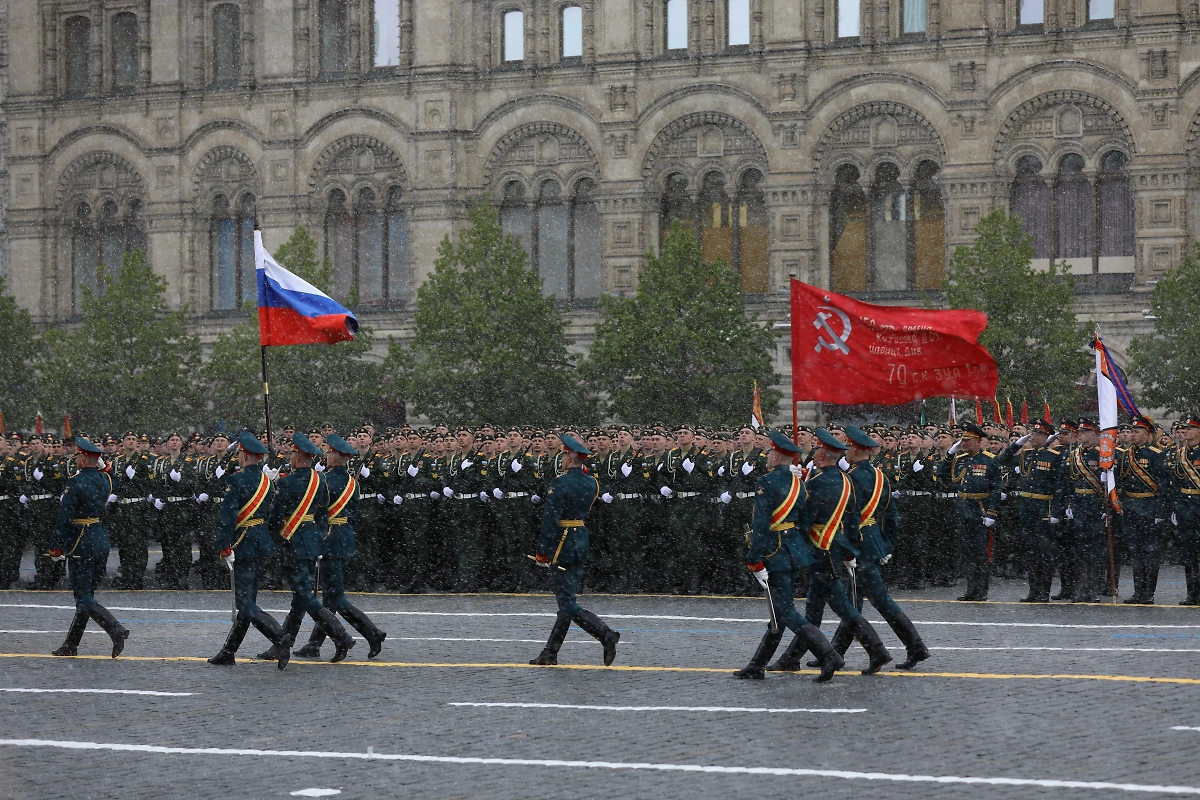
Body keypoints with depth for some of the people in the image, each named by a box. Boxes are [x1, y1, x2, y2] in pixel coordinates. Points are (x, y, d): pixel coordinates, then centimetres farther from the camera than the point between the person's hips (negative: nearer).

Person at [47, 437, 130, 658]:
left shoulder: (76, 483, -16)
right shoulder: (106, 479, 4)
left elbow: (64, 518, -17)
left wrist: (55, 548, -11)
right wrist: (101, 467, 18)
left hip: (81, 544, -8)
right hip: (102, 540, 8)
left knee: (83, 598, -4)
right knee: (86, 594, 14)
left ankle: (116, 629, -21)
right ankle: (71, 644, 21)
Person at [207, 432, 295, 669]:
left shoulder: (236, 480, -15)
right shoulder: (267, 481, 9)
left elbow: (227, 517, -20)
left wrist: (223, 547, -14)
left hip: (244, 546, -8)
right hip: (264, 543, 8)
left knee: (245, 603, -7)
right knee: (246, 600, 12)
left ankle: (280, 638, -25)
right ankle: (228, 653, 20)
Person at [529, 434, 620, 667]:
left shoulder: (560, 484, -16)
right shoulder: (592, 483, 6)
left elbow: (550, 519, -19)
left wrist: (541, 551, -12)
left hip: (562, 544, -8)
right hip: (582, 541, 8)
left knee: (568, 604, -6)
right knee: (567, 601, 11)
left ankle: (606, 635, -20)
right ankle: (550, 653, 17)